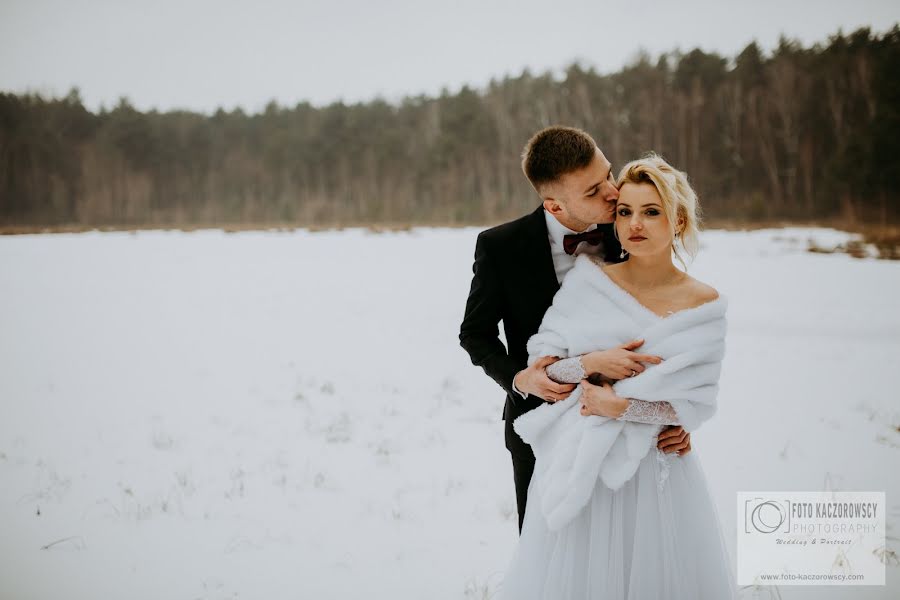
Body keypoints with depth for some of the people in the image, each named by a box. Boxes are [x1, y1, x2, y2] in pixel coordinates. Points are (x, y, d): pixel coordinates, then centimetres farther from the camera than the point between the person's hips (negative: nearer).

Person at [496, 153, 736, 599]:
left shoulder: (704, 304, -3)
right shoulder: (588, 279, -2)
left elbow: (698, 404, -6)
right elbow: (540, 361, 0)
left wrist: (621, 407, -17)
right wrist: (592, 363, -17)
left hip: (655, 471, 0)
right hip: (577, 463, 0)